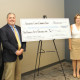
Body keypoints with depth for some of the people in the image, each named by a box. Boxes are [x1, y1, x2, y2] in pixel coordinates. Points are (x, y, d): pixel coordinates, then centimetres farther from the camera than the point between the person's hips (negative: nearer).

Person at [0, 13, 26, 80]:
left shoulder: (19, 28, 12)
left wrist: (22, 49, -7)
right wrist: (15, 51, -20)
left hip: (19, 54, 6)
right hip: (10, 56, -6)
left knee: (18, 74, 15)